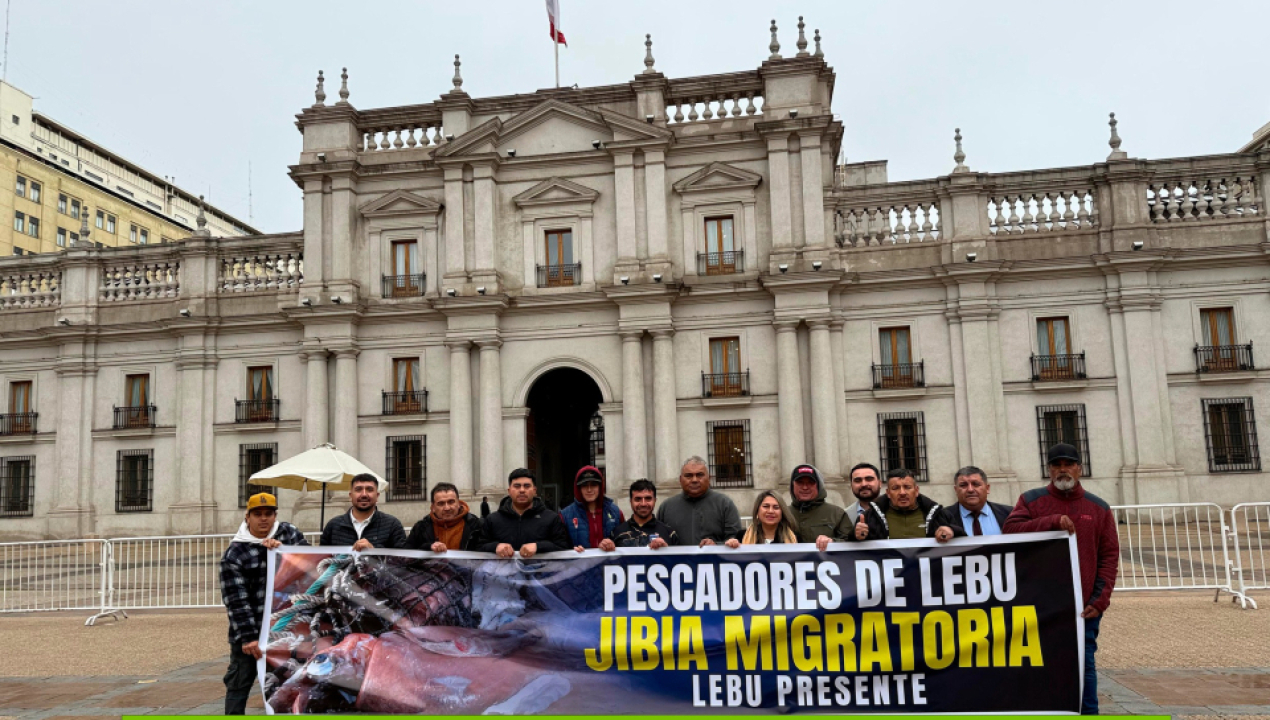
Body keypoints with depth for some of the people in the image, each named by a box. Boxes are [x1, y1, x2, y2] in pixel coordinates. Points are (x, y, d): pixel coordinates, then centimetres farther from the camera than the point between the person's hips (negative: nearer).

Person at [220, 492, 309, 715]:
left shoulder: (288, 532, 3)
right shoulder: (234, 554, -9)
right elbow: (237, 600, -14)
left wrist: (283, 548, -22)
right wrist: (248, 637, -20)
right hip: (249, 631, -3)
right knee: (239, 684, 6)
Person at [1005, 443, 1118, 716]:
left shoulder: (1099, 508, 8)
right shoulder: (1031, 500, 5)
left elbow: (1109, 556, 4)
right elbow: (1010, 529, -11)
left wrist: (1100, 600, -5)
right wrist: (1053, 521, -21)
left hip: (1084, 607, 1)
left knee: (1084, 665, 4)